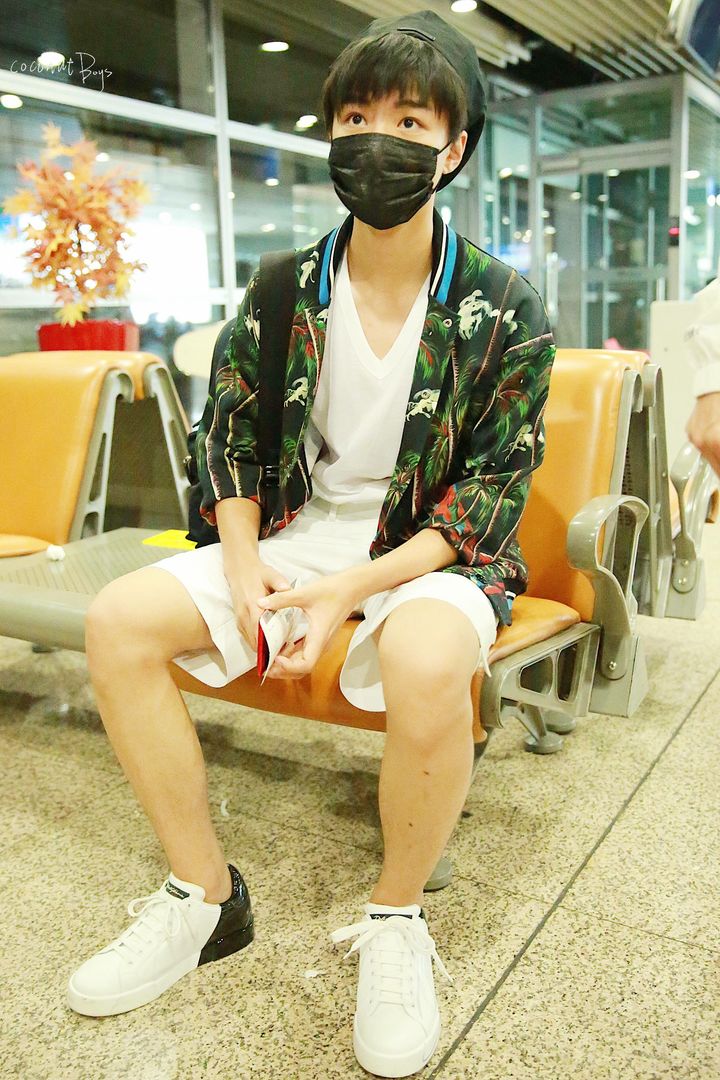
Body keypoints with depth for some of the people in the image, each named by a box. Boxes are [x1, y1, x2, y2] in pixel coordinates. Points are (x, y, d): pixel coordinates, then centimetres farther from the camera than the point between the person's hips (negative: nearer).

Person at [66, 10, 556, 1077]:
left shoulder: (505, 308, -8)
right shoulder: (284, 289, 2)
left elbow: (493, 491, -10)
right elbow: (229, 435, 8)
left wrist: (351, 590, -22)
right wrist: (245, 567, -10)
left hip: (436, 548, -4)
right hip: (300, 529, 4)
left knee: (425, 659, -39)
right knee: (119, 619, -15)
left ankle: (396, 917, -9)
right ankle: (206, 895, -1)